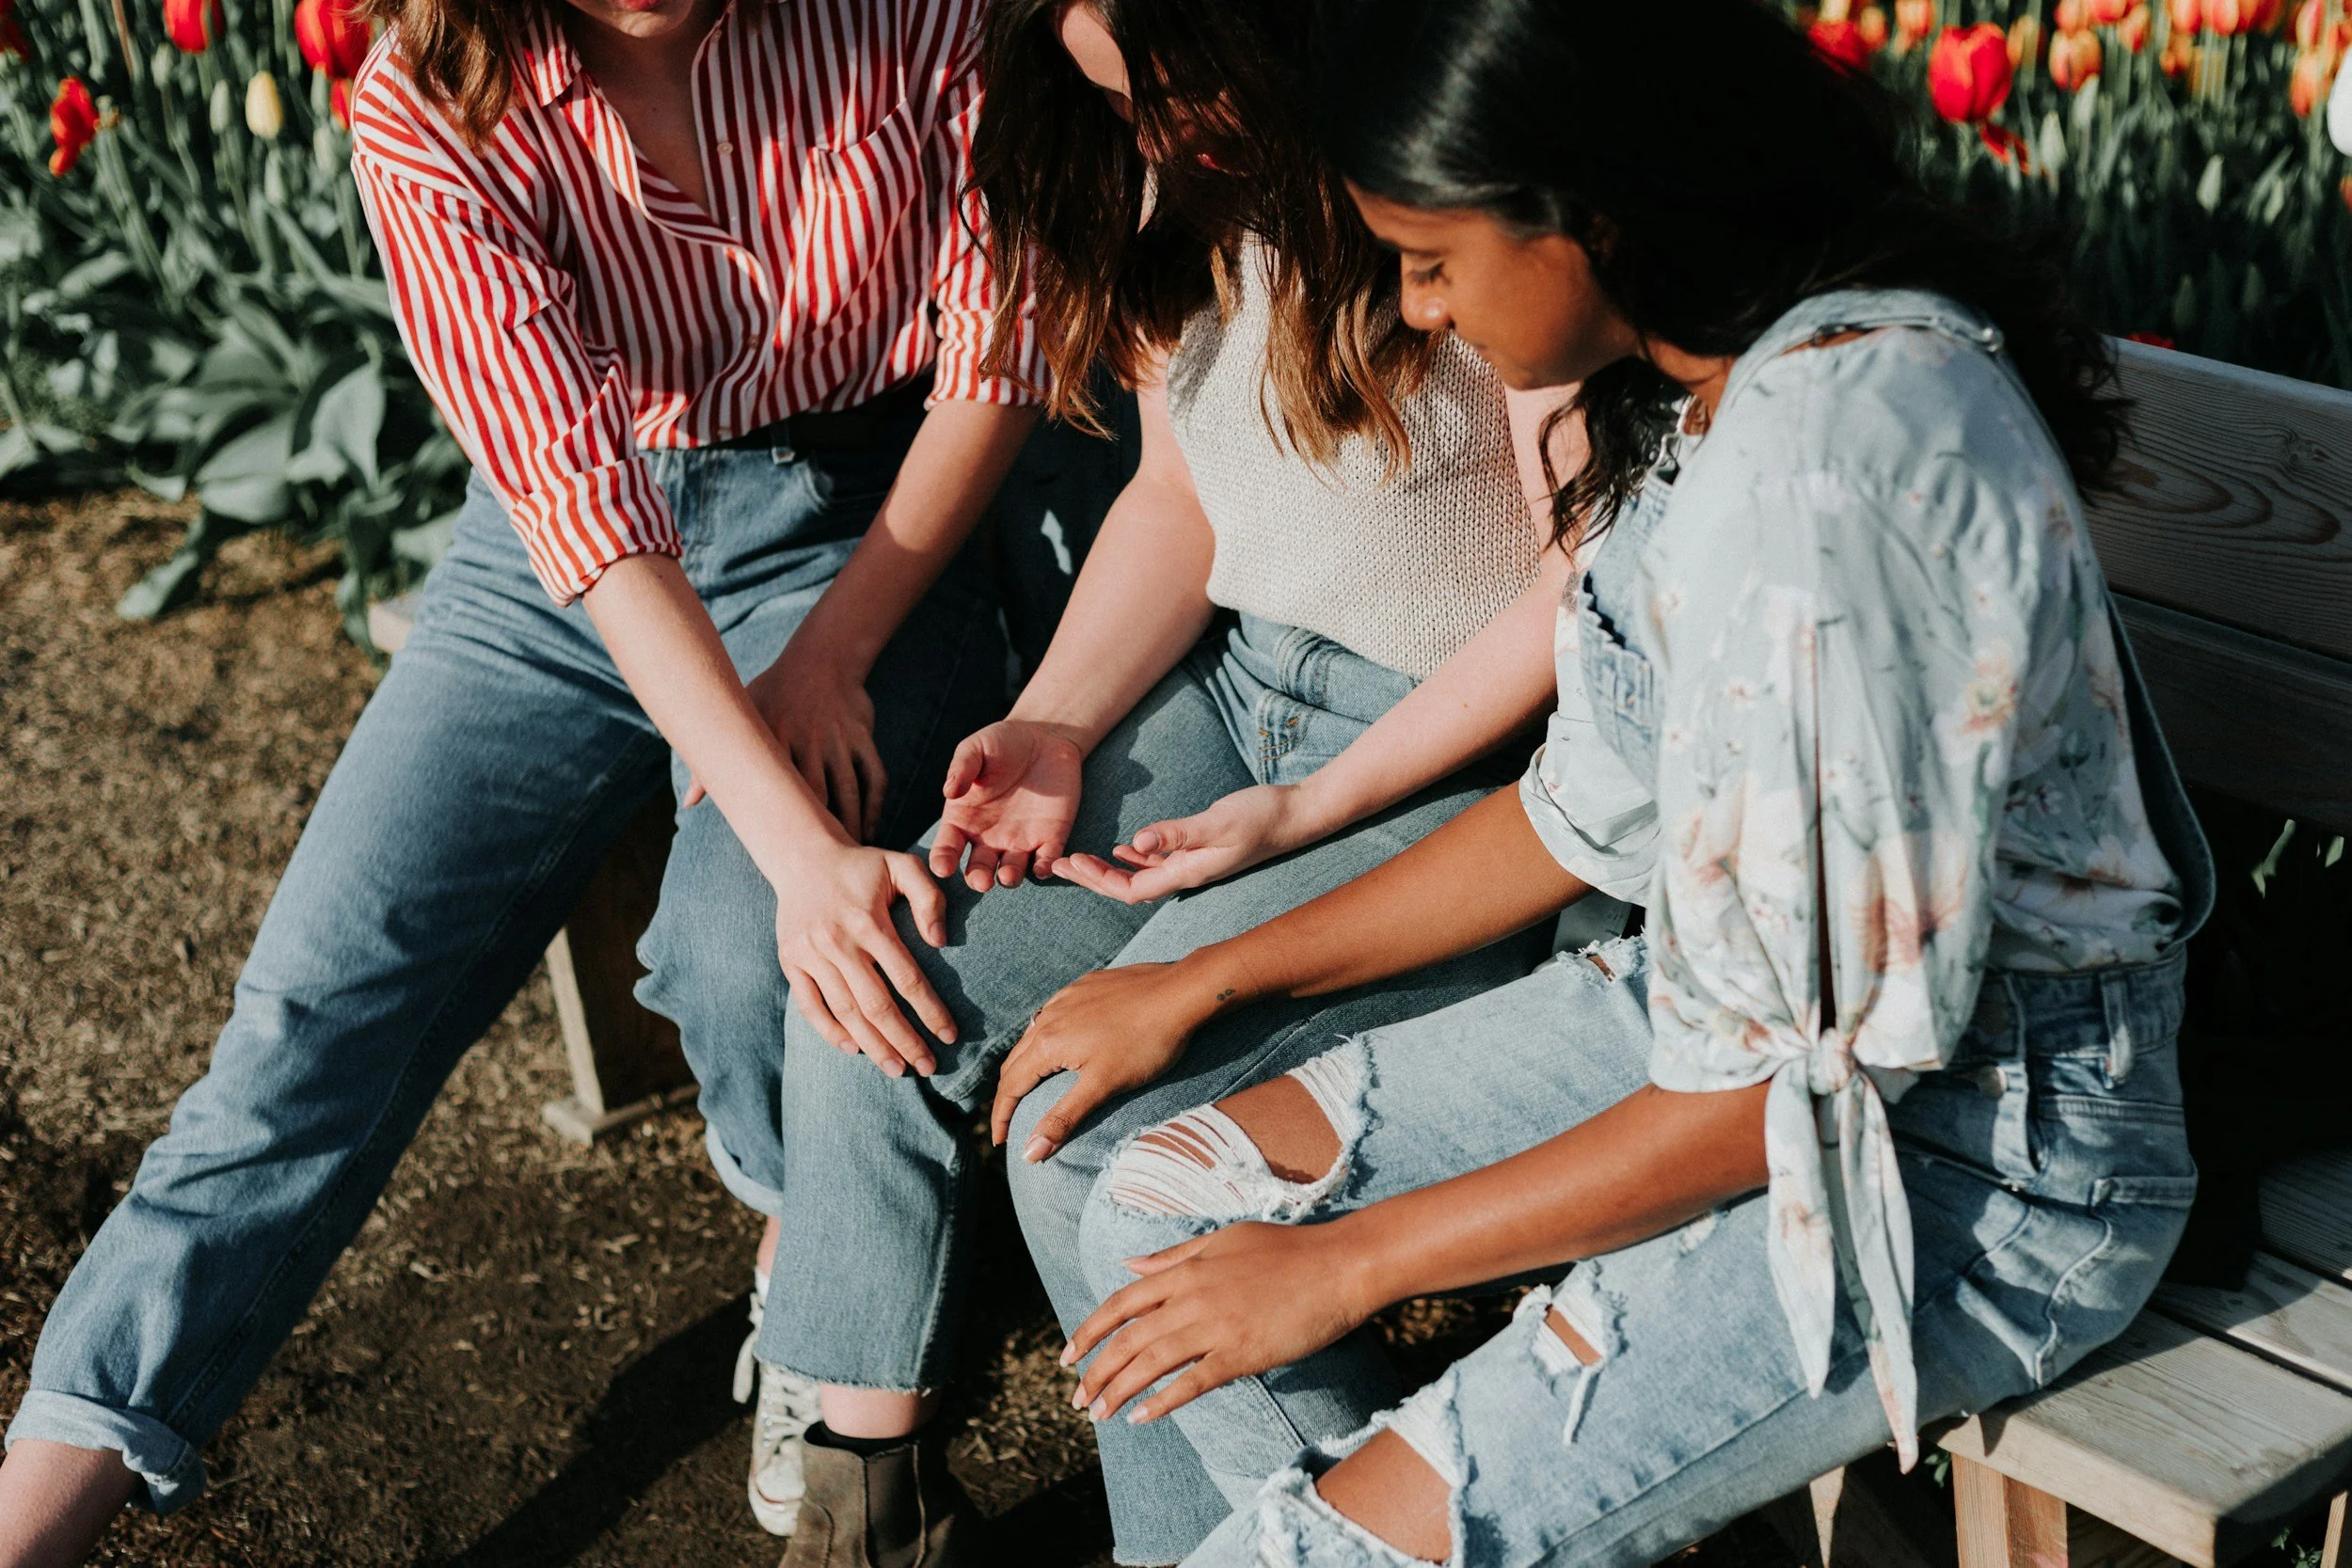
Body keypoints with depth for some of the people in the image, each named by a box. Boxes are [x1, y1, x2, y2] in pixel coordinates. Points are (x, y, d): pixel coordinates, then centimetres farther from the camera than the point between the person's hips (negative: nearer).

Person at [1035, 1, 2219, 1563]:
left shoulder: (1824, 480, -29)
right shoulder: (1710, 378, 1)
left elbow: (1803, 1077, -24)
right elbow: (1594, 808, 11)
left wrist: (1345, 1264, -15)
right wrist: (1209, 980, 13)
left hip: (1979, 1155, -9)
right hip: (1754, 1006, 9)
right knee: (1158, 1213, 3)